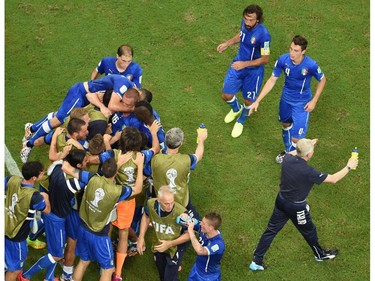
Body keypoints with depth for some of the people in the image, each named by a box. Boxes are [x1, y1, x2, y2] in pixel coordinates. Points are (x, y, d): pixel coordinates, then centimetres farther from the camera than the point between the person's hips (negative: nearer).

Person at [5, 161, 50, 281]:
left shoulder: (12, 180, -18)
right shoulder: (34, 196, -32)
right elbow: (47, 210, -11)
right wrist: (45, 197, 8)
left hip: (5, 228, 6)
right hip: (16, 236, -6)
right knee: (15, 268, 18)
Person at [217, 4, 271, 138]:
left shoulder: (263, 34, -33)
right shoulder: (245, 23, -13)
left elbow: (265, 59, -24)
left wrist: (245, 64, -31)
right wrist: (227, 43, 0)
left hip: (253, 70, -5)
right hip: (238, 64, 5)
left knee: (248, 101, 13)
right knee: (226, 95, 11)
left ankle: (241, 121, 46)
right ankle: (236, 109, 47)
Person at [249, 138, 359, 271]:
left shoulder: (287, 158, -17)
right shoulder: (308, 172, -32)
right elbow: (333, 179, -20)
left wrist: (308, 145, 18)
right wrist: (348, 167, -7)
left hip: (281, 201, 5)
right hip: (297, 208, -5)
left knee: (271, 230, 17)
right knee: (309, 231, 22)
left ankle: (256, 261, 23)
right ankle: (320, 255, 47)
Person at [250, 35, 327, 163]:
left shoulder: (311, 65, -28)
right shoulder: (283, 59, -20)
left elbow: (322, 80, -8)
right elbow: (272, 81, -9)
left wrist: (314, 101, -10)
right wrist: (257, 101, -12)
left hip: (301, 104, -4)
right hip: (286, 99, 4)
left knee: (296, 139, -6)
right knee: (286, 125, 28)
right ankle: (288, 151, 54)